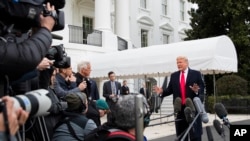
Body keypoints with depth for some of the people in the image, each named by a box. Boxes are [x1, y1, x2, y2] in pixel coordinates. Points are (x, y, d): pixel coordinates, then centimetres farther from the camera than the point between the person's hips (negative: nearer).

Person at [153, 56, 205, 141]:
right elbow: (170, 89, 8)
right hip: (179, 108, 3)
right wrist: (162, 91, -10)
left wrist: (197, 91, -24)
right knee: (180, 134, 10)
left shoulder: (196, 74, 2)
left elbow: (202, 88, -3)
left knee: (195, 133, 2)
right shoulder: (174, 76, 11)